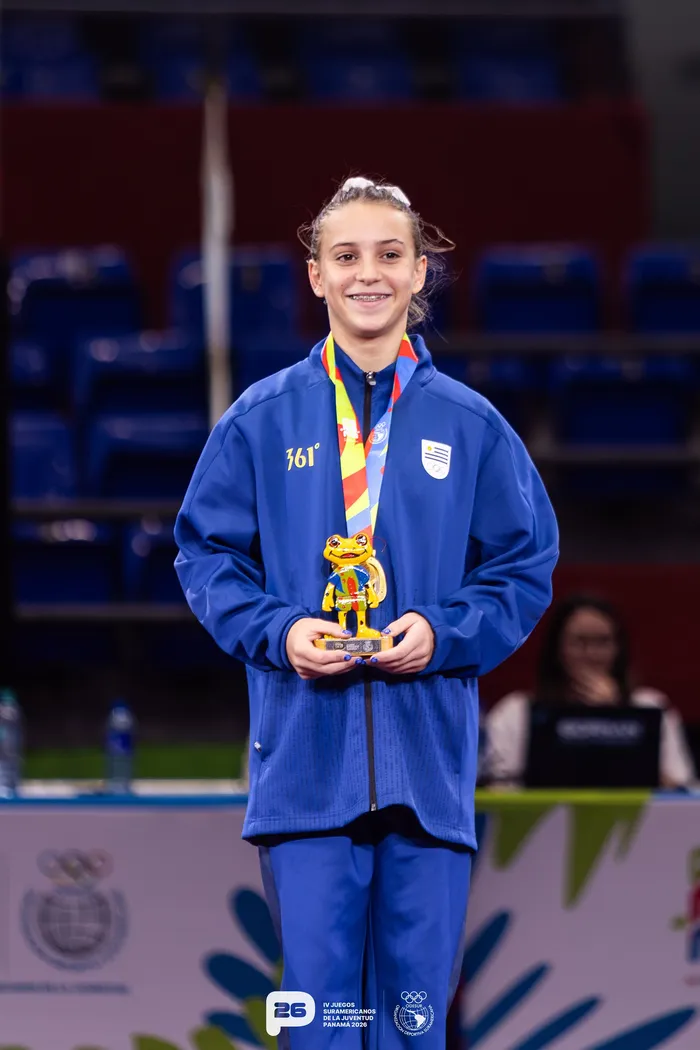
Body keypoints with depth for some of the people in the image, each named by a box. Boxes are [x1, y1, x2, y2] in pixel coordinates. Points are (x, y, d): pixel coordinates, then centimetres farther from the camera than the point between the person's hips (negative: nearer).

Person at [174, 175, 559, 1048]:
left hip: (429, 759, 1)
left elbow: (527, 567, 10)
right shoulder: (262, 420, 7)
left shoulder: (469, 426, 8)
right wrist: (276, 631, -8)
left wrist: (444, 633, -7)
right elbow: (205, 555, 9)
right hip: (305, 756, -1)